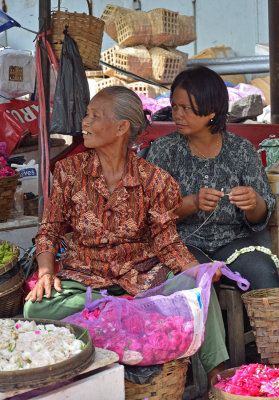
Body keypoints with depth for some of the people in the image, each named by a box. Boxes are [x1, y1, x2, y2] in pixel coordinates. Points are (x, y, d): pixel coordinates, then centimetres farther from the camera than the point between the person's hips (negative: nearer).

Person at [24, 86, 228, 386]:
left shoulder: (153, 179, -5)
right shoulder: (69, 171, -2)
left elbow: (166, 241, -4)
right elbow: (49, 230, 4)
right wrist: (46, 272, -14)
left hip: (141, 272, -1)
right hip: (83, 276, 1)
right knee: (37, 308, -29)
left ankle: (216, 376, -10)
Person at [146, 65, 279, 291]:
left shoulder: (242, 150, 3)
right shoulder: (164, 149, 0)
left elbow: (260, 217, 3)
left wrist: (254, 203, -22)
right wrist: (193, 203, -25)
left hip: (234, 240, 2)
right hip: (183, 241, -1)